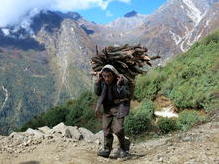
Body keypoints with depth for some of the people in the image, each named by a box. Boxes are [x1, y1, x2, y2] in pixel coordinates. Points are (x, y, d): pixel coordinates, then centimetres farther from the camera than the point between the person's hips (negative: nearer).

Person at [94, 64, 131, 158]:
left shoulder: (122, 81, -16)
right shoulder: (102, 81, -4)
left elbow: (127, 95, -19)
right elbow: (97, 93, 2)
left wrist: (119, 85, -31)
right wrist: (97, 82, -10)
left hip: (118, 107, -5)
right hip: (107, 107, 5)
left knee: (118, 129, -11)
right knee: (106, 129, 5)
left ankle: (123, 147, 13)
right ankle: (106, 149, 18)